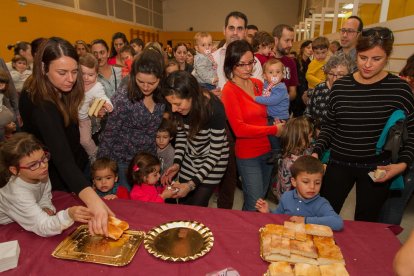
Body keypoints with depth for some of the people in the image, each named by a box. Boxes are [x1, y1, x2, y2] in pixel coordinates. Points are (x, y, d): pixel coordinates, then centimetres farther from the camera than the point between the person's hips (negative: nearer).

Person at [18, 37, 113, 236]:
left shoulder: (59, 91, -9)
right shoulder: (41, 106, -35)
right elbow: (62, 158, -49)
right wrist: (92, 199, -62)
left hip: (75, 169, 7)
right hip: (57, 182, -7)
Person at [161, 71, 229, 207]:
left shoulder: (215, 110, -32)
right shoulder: (180, 107, -19)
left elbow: (215, 153, -23)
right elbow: (181, 134, 0)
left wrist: (192, 184, -25)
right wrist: (176, 163, -12)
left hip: (213, 160, -4)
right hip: (190, 158, 5)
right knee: (183, 204, 12)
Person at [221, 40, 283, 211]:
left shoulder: (258, 84, 4)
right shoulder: (229, 90, -14)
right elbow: (239, 129, -20)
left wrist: (277, 121, 0)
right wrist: (273, 130, -16)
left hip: (267, 150, 7)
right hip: (248, 156, -6)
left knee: (261, 198, 22)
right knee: (255, 205, 1)